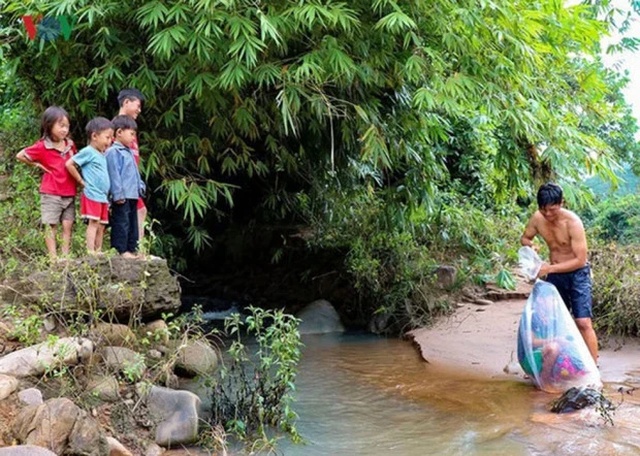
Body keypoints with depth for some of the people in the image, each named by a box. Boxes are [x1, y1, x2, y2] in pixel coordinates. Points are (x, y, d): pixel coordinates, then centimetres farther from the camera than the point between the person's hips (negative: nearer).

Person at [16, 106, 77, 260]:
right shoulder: (42, 147, -9)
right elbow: (20, 155, -1)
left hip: (69, 194, 4)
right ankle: (53, 259, 2)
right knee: (51, 226, 1)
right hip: (51, 194, -4)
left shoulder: (70, 144, 4)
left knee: (68, 226, 4)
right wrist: (37, 165, -2)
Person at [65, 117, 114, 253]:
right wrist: (81, 181, -8)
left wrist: (109, 197, 14)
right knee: (94, 223, -12)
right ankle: (90, 252, -13)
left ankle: (98, 251, 14)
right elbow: (69, 164, -13)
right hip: (92, 195, -8)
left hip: (103, 196, 8)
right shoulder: (88, 152, -7)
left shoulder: (102, 155, 17)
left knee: (101, 225, 9)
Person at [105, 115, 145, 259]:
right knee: (122, 223, -7)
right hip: (122, 197, -10)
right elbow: (114, 174, -17)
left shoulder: (129, 152, 19)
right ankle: (121, 250, -4)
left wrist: (140, 186, 18)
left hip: (132, 195, 10)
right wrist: (118, 194, -20)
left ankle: (132, 249, 20)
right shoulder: (113, 152, -12)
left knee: (133, 223, 14)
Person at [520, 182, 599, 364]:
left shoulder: (572, 222, -24)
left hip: (577, 274, -5)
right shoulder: (537, 219, -9)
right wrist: (529, 245, -14)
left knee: (583, 322, -13)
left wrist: (550, 268, -27)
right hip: (554, 275, 6)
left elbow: (580, 260, -24)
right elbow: (524, 238, 11)